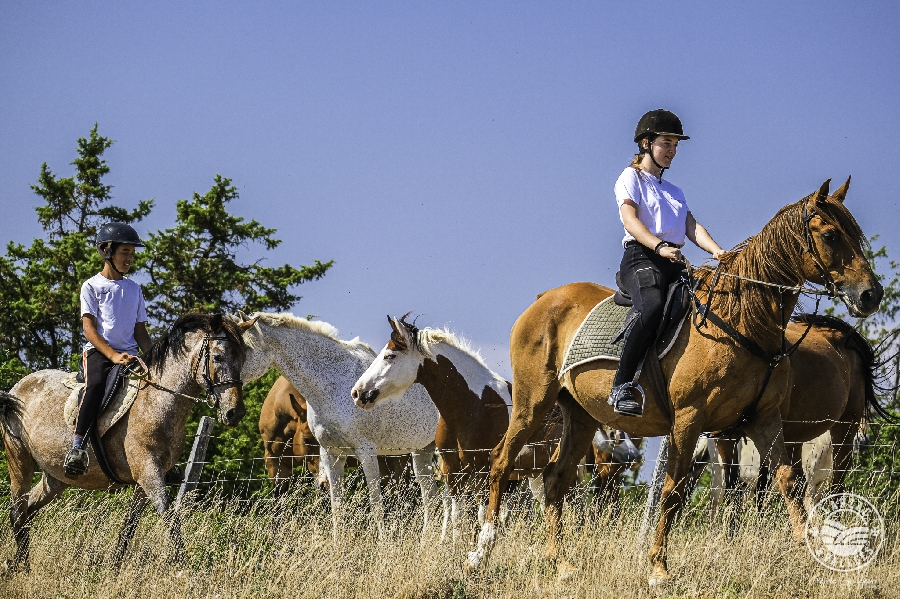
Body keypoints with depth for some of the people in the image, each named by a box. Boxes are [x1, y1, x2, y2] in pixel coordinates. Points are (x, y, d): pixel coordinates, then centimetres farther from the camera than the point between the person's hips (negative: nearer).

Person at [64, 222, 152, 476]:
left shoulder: (134, 289, 18)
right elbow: (89, 328, -6)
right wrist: (112, 355, -21)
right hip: (98, 351, -5)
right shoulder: (92, 286, 4)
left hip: (129, 353, 5)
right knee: (96, 384, -35)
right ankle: (77, 446, -38)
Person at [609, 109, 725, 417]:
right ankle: (622, 386, -37)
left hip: (676, 263, 8)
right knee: (651, 306, -37)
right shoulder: (631, 178, 10)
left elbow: (692, 227, 16)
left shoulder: (675, 192, 30)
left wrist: (717, 251, -5)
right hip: (641, 257, -7)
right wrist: (660, 247, -25)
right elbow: (630, 219, -7)